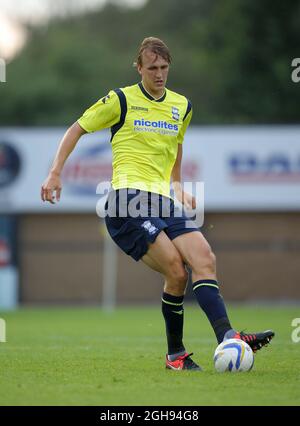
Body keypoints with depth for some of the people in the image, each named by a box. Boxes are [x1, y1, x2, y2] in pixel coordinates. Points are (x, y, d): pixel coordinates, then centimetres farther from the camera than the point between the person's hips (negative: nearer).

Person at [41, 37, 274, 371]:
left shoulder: (181, 106, 17)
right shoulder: (121, 100, 2)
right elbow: (76, 130, 10)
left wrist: (179, 188, 28)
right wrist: (55, 174, 2)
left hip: (163, 201, 6)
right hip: (129, 198, -6)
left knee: (204, 260, -17)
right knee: (176, 271, -19)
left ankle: (226, 336, -28)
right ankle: (175, 353, -7)